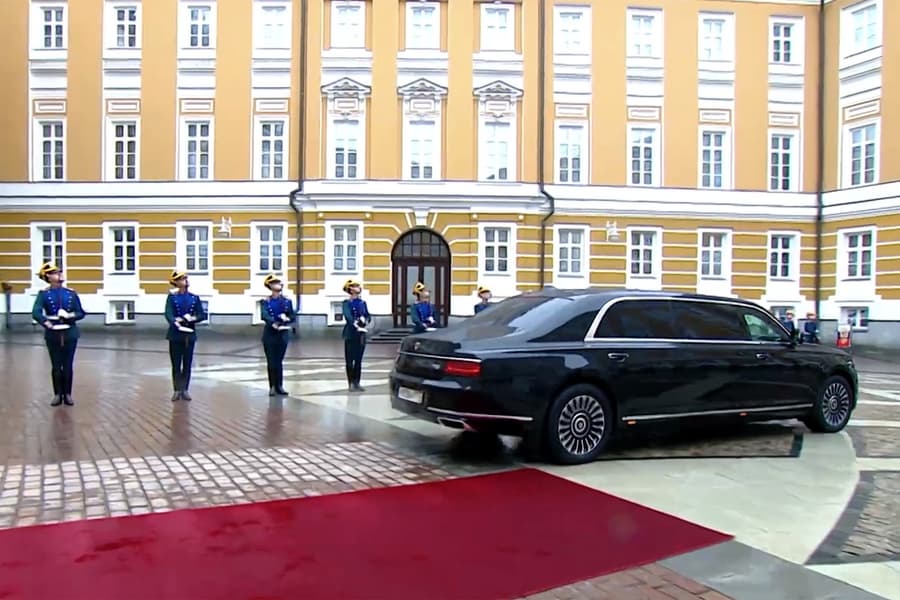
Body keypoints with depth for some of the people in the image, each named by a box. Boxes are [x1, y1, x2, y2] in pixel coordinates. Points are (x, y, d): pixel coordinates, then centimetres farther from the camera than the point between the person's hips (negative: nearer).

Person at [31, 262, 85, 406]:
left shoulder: (71, 293, 4)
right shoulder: (43, 294, -2)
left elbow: (81, 313, 4)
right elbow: (36, 312, -16)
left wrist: (71, 316, -18)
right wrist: (46, 323, -34)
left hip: (70, 334, 1)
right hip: (53, 335, -1)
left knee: (68, 365, 5)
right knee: (56, 366, 7)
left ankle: (67, 394, 15)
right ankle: (58, 394, 18)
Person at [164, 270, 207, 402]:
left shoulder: (195, 297, 6)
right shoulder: (172, 297, -1)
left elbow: (202, 315, 1)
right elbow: (168, 314, -16)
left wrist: (193, 318, -19)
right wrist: (175, 322, -35)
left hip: (190, 334, 2)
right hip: (175, 335, -2)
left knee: (187, 364, 6)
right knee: (176, 365, 2)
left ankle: (185, 390, 14)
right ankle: (177, 390, 11)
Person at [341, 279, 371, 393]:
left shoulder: (363, 302, 14)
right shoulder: (347, 303, -3)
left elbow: (368, 316, 6)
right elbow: (348, 316, -18)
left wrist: (365, 322, -15)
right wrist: (356, 325, -30)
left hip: (361, 334, 5)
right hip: (351, 334, -5)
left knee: (358, 360, 8)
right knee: (350, 360, -1)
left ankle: (357, 383, 14)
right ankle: (351, 383, 4)